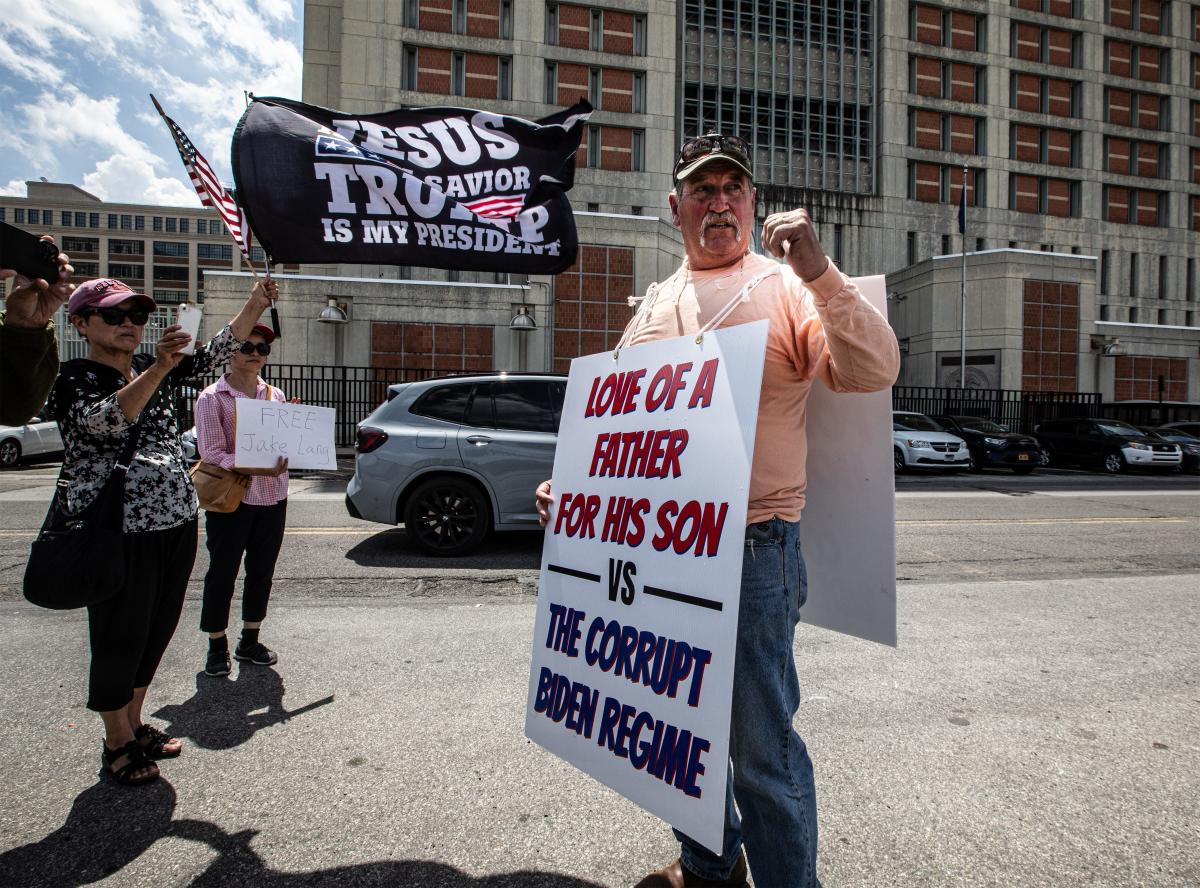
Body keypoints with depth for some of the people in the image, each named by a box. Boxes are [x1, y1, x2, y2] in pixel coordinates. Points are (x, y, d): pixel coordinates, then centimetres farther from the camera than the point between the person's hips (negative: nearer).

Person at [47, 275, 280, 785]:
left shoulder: (150, 371, 11)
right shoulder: (72, 379, -8)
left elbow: (215, 354, 7)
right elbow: (105, 420, -28)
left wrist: (256, 304, 1)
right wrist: (159, 369, -40)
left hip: (176, 523, 7)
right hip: (117, 532, -7)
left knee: (156, 630, 17)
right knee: (119, 638, 6)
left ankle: (134, 723, 36)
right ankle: (117, 744, 25)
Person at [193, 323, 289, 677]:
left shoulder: (275, 396, 10)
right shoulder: (212, 398, -5)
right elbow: (212, 454, -12)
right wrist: (257, 469, -25)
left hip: (272, 498, 5)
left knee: (262, 571, 13)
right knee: (222, 574, 5)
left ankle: (249, 641, 28)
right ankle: (217, 648, 21)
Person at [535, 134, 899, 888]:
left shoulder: (786, 289, -3)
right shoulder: (655, 304, 13)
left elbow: (874, 372, -17)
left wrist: (818, 272, -26)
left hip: (752, 549, -6)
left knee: (761, 746, 4)